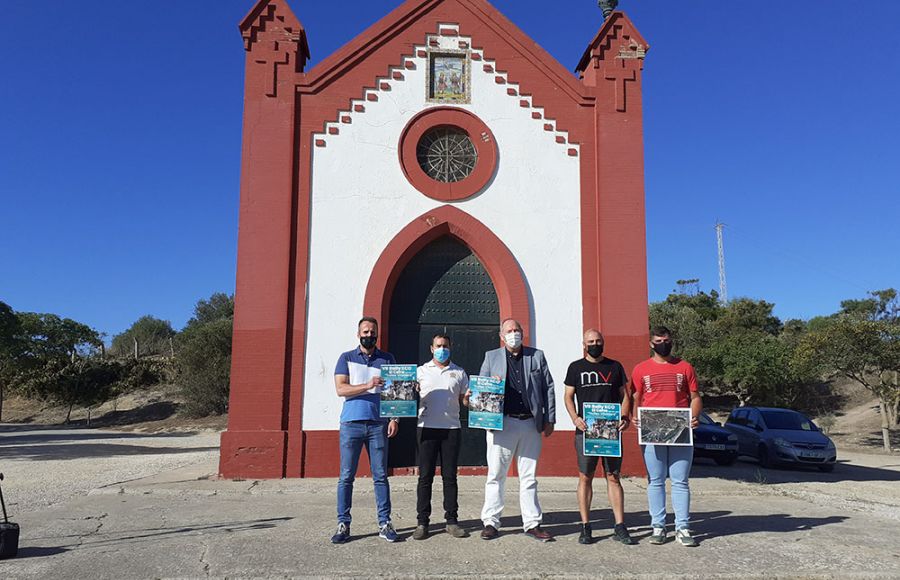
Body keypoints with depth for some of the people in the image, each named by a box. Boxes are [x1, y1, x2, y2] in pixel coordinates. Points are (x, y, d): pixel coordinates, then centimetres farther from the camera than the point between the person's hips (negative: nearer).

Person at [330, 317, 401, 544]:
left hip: (378, 424, 1)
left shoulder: (387, 359, 13)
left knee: (381, 476, 3)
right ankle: (343, 524, 8)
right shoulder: (346, 358, 8)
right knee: (346, 477, 1)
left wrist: (394, 418, -2)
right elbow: (341, 389, -4)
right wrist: (368, 386, -18)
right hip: (351, 423, -1)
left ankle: (384, 523, 9)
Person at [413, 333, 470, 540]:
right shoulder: (421, 371, 11)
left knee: (450, 476, 5)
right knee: (425, 476, 1)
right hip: (427, 428, -1)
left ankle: (451, 521, 12)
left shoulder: (459, 373, 14)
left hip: (452, 428, 1)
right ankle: (422, 522, 7)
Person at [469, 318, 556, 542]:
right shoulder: (491, 357, 9)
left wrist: (549, 420, 5)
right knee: (496, 475, 2)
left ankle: (532, 524, 15)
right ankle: (490, 523, 11)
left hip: (531, 424, 1)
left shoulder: (537, 356, 11)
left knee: (529, 477, 8)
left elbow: (548, 388, 11)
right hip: (502, 424, -1)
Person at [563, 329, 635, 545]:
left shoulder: (615, 367, 11)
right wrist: (575, 417, -11)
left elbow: (624, 395, 13)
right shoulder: (576, 368, 8)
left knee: (613, 477, 3)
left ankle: (619, 527, 9)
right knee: (585, 478, 2)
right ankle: (585, 527, 9)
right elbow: (568, 396, 7)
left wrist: (625, 417, -4)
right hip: (585, 430, -1)